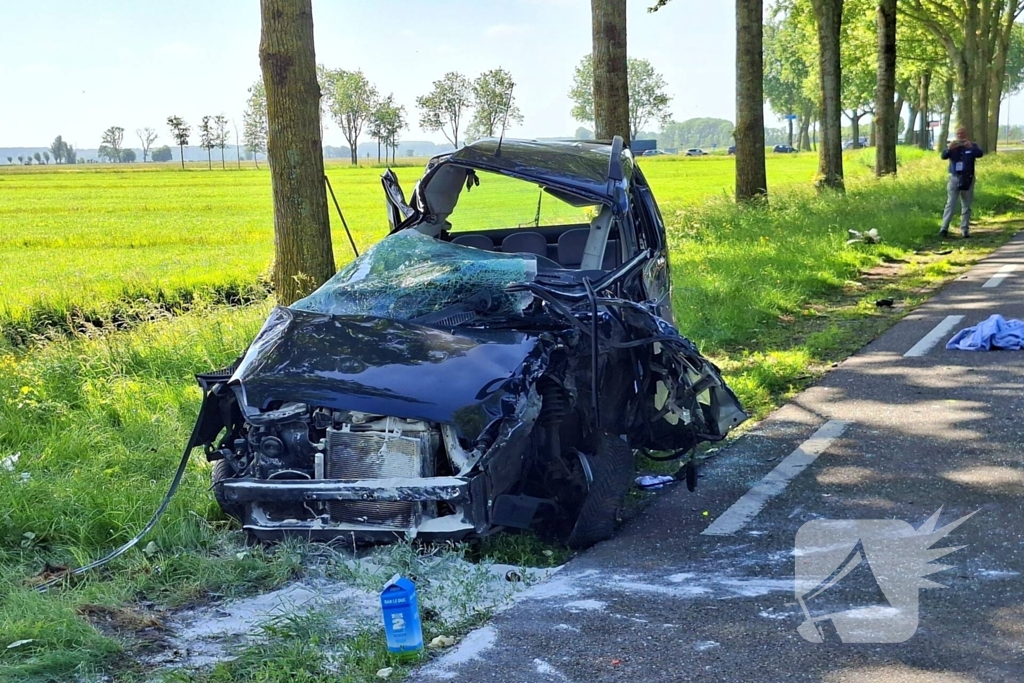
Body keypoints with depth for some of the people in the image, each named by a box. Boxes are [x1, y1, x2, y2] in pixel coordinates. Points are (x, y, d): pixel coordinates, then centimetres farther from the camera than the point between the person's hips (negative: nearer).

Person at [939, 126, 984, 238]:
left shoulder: (972, 146, 6)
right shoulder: (952, 147, 7)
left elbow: (980, 154, -12)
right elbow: (943, 156, -9)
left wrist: (971, 147, -32)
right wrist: (949, 149, -30)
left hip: (968, 179, 1)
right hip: (954, 178, -1)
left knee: (966, 205, 5)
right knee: (950, 204, -9)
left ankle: (965, 229, 8)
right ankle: (944, 228, -14)